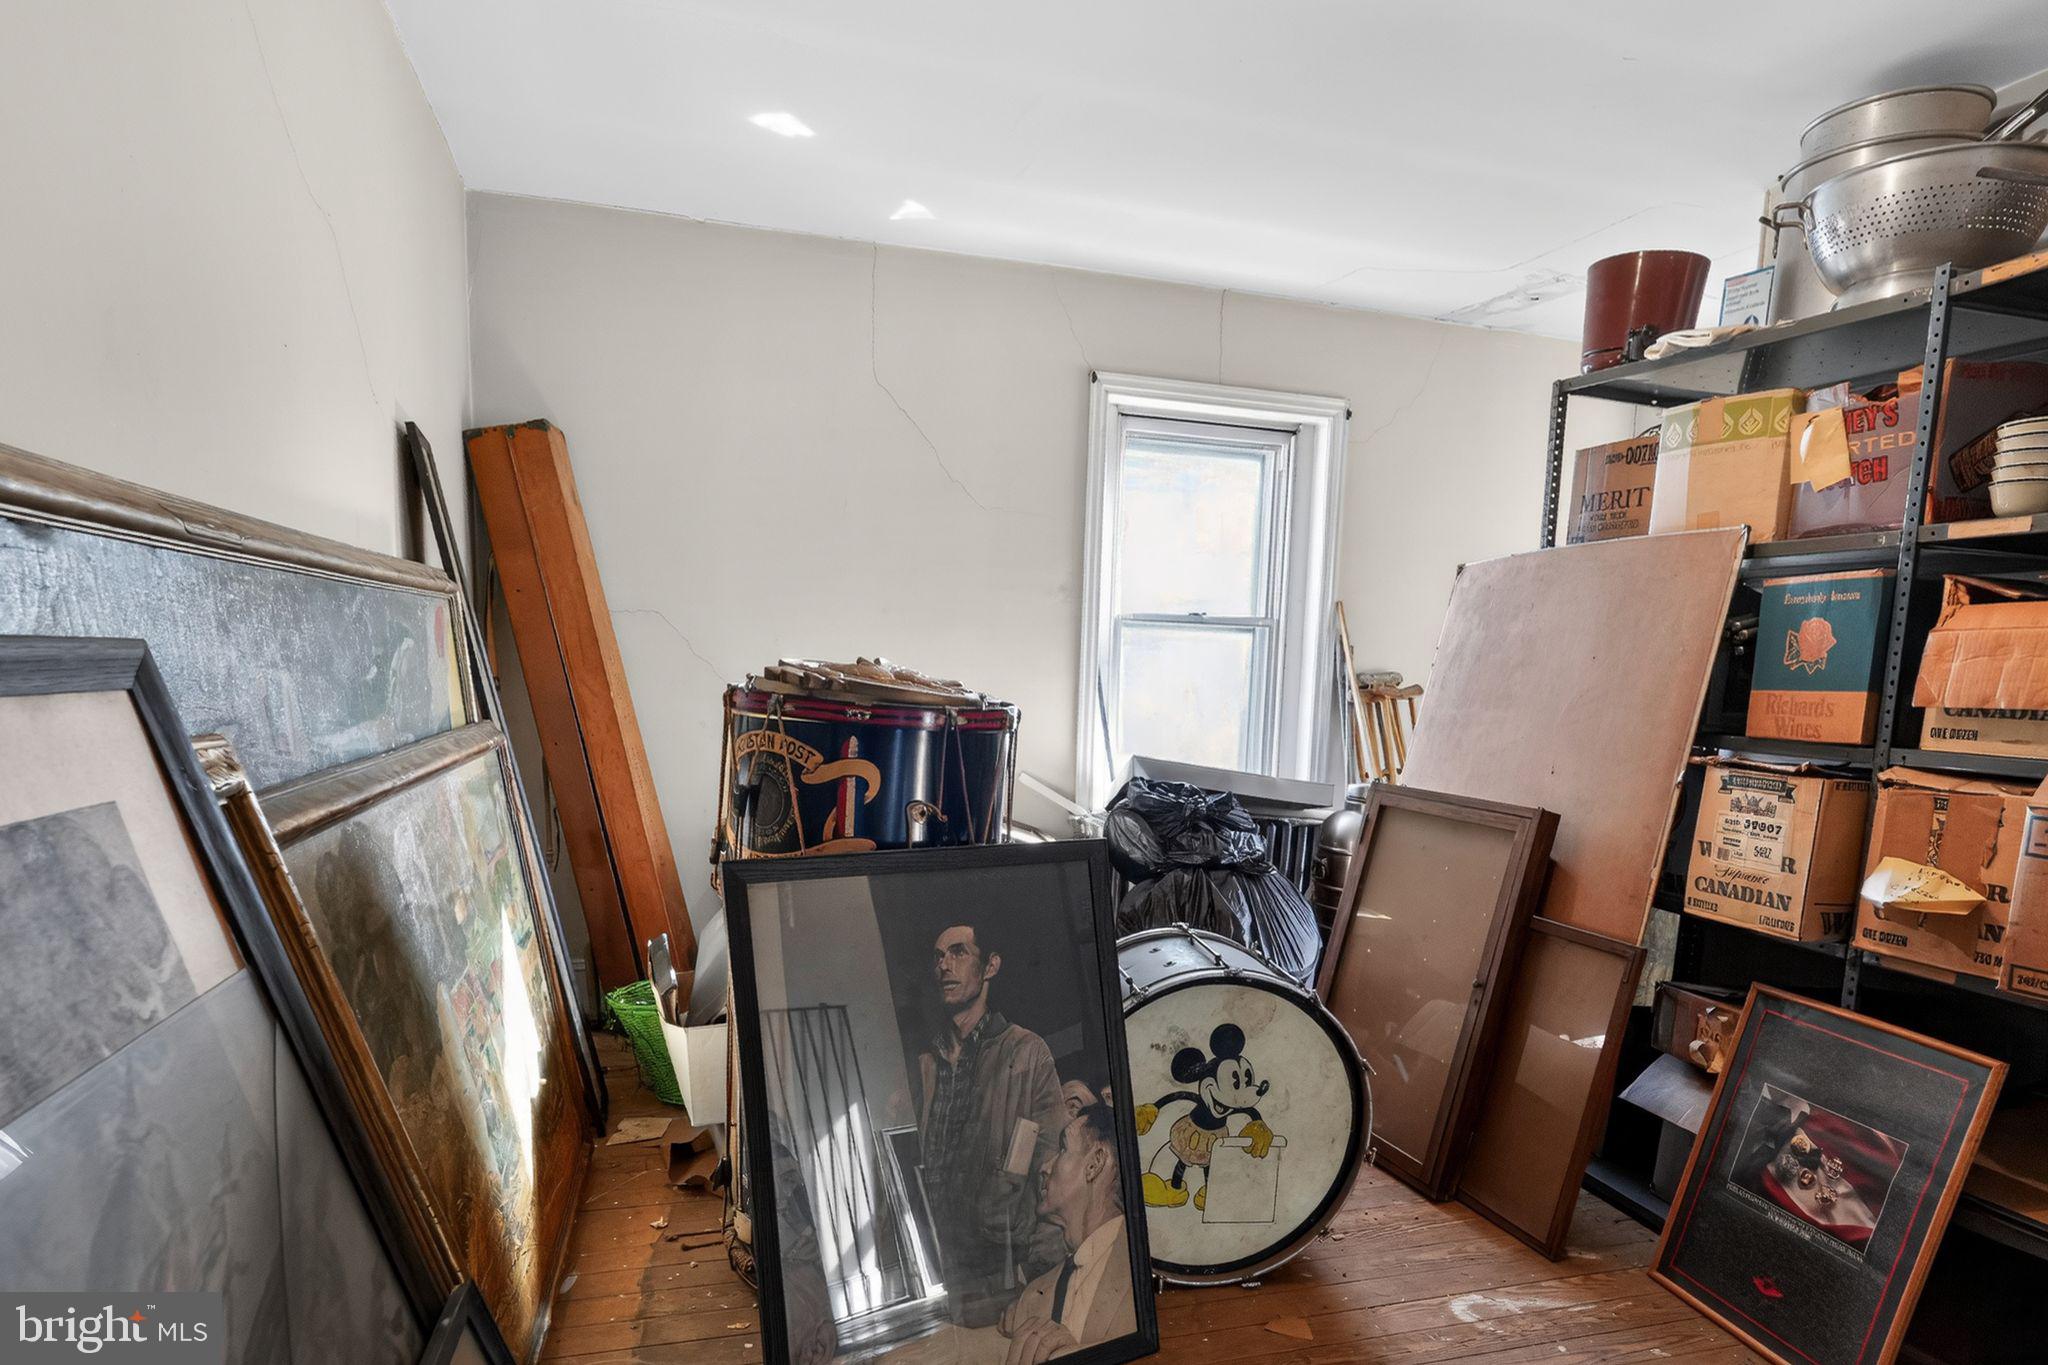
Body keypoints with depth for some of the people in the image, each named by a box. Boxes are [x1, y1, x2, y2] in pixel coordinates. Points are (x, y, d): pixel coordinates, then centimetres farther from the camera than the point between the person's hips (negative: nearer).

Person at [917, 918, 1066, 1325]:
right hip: (937, 1272, 4)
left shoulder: (1027, 1052, -6)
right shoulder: (925, 1062, 9)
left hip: (1001, 1274, -4)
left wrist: (1040, 1269, -14)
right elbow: (914, 1166, 13)